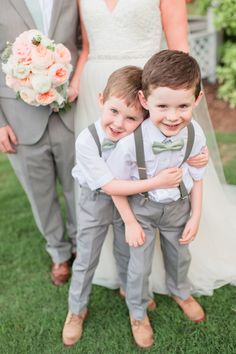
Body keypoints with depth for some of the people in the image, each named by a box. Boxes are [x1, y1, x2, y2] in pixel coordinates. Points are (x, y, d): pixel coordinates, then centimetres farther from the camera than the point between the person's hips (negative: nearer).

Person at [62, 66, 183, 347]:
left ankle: (129, 290, 54)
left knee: (127, 250, 24)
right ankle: (76, 311, 36)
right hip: (96, 202, -3)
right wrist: (155, 182, -34)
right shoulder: (87, 141, -32)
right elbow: (108, 186, -30)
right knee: (86, 258, 13)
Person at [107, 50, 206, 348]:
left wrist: (195, 216, 0)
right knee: (140, 266, 14)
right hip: (142, 208, -3)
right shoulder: (133, 140, -33)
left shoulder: (195, 136, -23)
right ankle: (137, 313, 44)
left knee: (179, 255, 27)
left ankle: (180, 291, 60)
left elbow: (196, 178, -5)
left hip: (179, 207, 3)